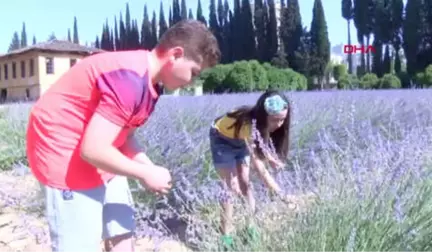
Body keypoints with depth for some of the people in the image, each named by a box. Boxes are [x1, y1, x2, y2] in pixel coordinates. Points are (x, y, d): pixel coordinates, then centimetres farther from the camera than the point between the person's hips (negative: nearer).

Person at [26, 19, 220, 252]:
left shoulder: (149, 80, 4)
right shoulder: (131, 78, -28)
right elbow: (93, 150, -31)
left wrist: (150, 168, -3)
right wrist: (146, 174, -18)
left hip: (98, 156, 10)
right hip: (64, 153, -10)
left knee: (122, 233, 14)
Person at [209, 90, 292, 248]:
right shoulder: (249, 125, -43)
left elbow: (263, 146, -5)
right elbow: (260, 169, -42)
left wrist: (270, 158, -25)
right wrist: (281, 195, -43)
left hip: (241, 141, 6)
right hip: (222, 140, -6)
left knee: (245, 182, 2)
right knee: (231, 186, -9)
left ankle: (250, 226, 11)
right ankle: (226, 234, 1)